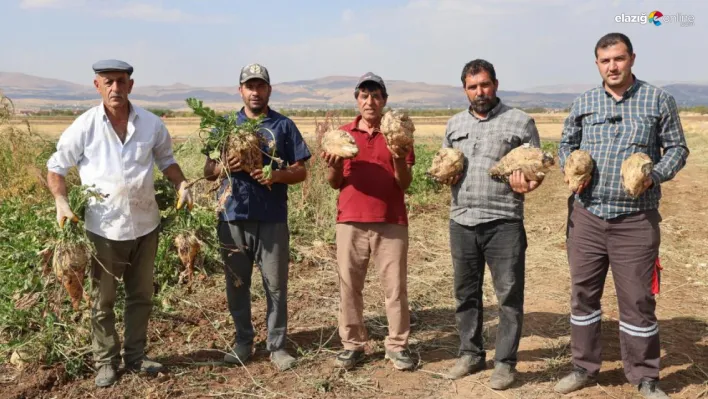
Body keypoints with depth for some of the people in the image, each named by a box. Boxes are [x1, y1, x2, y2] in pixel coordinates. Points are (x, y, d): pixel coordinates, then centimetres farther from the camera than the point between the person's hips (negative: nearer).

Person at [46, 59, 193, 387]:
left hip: (145, 224, 3)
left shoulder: (151, 124, -2)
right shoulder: (84, 126, -8)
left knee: (141, 295, 14)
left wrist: (181, 185, -3)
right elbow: (56, 166, 2)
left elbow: (165, 159, 13)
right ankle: (105, 361, 27)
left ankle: (135, 355, 31)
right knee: (103, 299, 11)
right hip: (103, 227, -2)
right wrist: (61, 201, -13)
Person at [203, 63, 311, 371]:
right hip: (233, 218, 2)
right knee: (236, 284, 11)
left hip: (272, 219, -2)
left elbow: (301, 172, 2)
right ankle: (243, 341, 26)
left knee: (275, 285, 3)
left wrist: (277, 175, -18)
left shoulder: (283, 126, 4)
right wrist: (223, 166, -13)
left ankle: (277, 345, 15)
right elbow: (208, 171, 10)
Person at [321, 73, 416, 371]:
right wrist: (333, 165, -11)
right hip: (350, 221, 1)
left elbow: (405, 184, 1)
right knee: (349, 285, 5)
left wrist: (398, 160, -17)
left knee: (395, 286, 2)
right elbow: (334, 183, 10)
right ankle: (352, 344, 17)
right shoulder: (342, 134, 8)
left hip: (391, 222, -1)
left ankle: (397, 345, 14)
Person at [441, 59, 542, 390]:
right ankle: (471, 353, 28)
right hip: (462, 221, 4)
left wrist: (529, 184, -18)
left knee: (509, 295, 1)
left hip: (504, 223, -4)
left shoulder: (520, 122, 1)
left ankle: (505, 362, 15)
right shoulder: (455, 124, 14)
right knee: (465, 292, 13)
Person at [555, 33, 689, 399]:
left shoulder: (658, 100, 0)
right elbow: (566, 144, 17)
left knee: (637, 299, 5)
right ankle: (584, 367, 26)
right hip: (586, 216, 3)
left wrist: (655, 175, -14)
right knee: (583, 292, 10)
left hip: (636, 219, -2)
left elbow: (677, 148, 4)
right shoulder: (583, 103, 7)